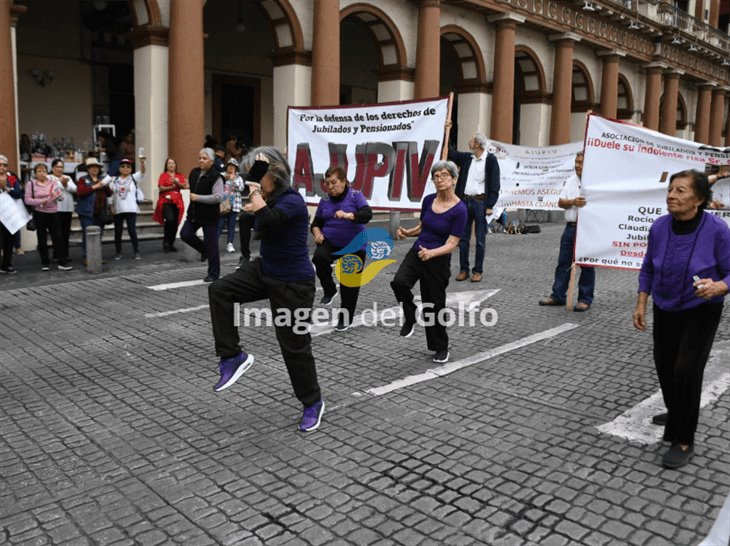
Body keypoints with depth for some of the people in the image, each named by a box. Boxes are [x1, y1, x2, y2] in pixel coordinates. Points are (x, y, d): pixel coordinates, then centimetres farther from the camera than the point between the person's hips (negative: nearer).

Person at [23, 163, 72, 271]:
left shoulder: (53, 182, 6)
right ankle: (45, 263, 14)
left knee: (58, 237, -2)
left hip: (53, 213, 2)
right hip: (39, 214, -1)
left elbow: (61, 197, 2)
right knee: (42, 238, 5)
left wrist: (57, 194, -20)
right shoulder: (31, 183, 0)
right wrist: (40, 201, -19)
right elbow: (27, 200, -6)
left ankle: (62, 262, 1)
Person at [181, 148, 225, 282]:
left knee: (211, 244, -1)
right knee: (185, 234, -2)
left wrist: (198, 198, -22)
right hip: (194, 213, 7)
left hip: (210, 216, -7)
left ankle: (213, 274, 12)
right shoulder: (194, 173, 7)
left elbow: (219, 197, -24)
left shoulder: (216, 177, -16)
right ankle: (204, 249, 25)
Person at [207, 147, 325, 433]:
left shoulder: (293, 201, -23)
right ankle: (233, 357, 0)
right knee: (219, 291, -9)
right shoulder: (272, 197, 3)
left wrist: (255, 188, -29)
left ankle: (313, 403, 24)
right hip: (265, 270, 8)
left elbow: (265, 222, -38)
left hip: (292, 283, -8)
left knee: (294, 344, 2)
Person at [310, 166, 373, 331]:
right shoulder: (325, 200, 4)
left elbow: (367, 214, -21)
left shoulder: (355, 196, -7)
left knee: (350, 284, 4)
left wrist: (348, 215, -38)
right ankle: (329, 290, -8)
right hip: (330, 243, 2)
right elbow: (316, 223, 11)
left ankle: (345, 318, 23)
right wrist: (317, 232, -12)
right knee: (319, 257, -32)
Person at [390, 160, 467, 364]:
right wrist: (407, 233, -3)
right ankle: (410, 318, 3)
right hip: (416, 253, 4)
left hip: (438, 261, -4)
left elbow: (451, 244, -19)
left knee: (434, 304, 7)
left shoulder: (459, 209, -16)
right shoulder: (428, 200, 1)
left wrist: (431, 253, -35)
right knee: (399, 282, -25)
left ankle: (441, 347, 29)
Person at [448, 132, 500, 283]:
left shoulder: (490, 160, -4)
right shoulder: (466, 157, 11)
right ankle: (463, 269, 14)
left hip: (480, 202, -5)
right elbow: (449, 152, 18)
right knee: (463, 238, 6)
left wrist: (490, 205, -12)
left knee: (480, 239, 2)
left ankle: (478, 271, 9)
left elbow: (494, 184, -6)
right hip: (465, 201, 5)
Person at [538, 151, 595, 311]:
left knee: (587, 265, 3)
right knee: (563, 262, 9)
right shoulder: (570, 181, 11)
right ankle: (558, 295, 17)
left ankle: (585, 299, 12)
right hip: (571, 226, 6)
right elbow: (561, 202, 8)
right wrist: (573, 202, -9)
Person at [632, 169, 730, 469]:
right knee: (664, 366, 17)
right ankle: (678, 414, 47)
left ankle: (683, 441, 4)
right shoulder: (659, 226, -10)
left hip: (700, 313, -4)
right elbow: (648, 268, 2)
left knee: (686, 370, -13)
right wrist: (641, 304, 0)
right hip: (665, 310, 5)